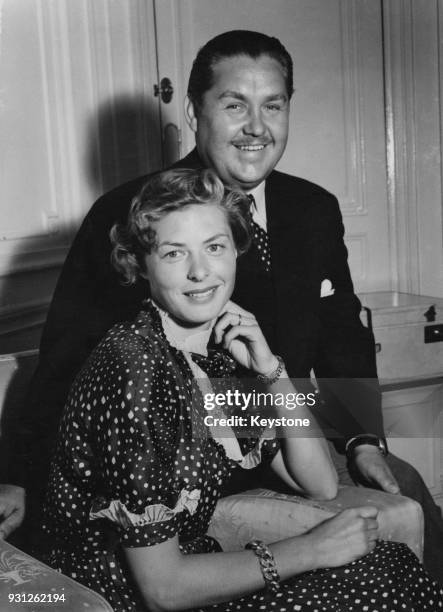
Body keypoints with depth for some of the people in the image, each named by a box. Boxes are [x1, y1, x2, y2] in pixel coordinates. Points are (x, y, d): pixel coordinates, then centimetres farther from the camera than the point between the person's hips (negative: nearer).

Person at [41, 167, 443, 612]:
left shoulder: (221, 352, -1)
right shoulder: (132, 370, -24)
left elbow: (321, 486, 1)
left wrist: (270, 370, -12)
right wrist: (307, 550, -16)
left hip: (191, 569, 7)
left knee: (396, 566, 0)